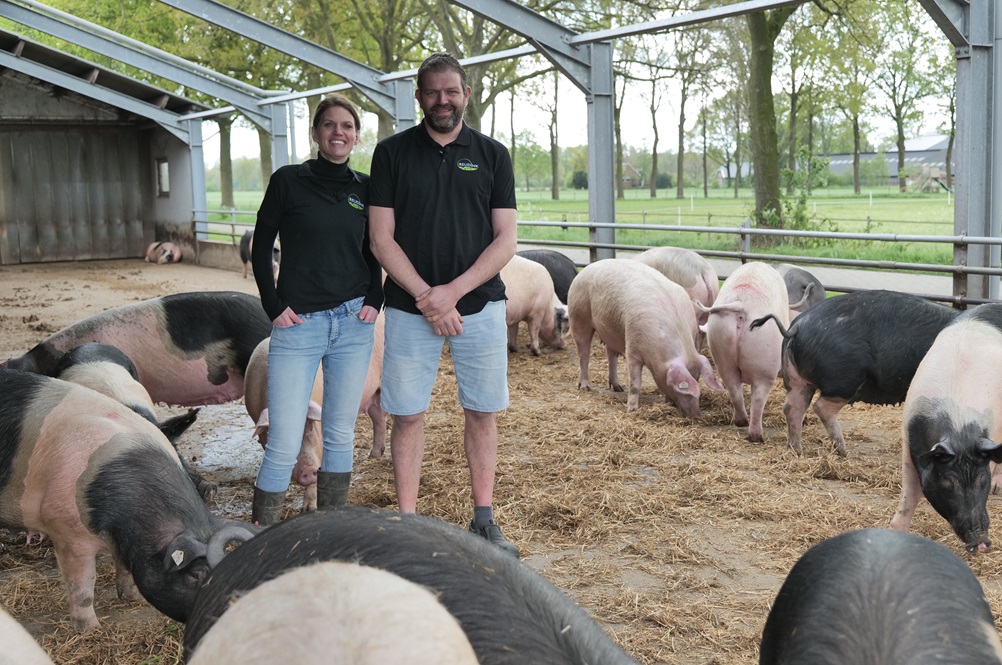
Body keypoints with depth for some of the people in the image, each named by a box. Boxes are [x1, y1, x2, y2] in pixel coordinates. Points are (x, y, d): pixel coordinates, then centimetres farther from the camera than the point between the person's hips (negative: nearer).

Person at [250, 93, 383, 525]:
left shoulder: (365, 190, 7)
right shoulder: (288, 181, -2)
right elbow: (260, 249, 2)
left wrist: (375, 300, 3)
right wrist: (274, 307, -5)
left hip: (353, 324, 3)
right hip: (298, 326, -3)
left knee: (340, 435, 10)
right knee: (284, 445, -7)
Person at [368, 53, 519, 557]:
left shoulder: (492, 155, 5)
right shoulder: (392, 152, 3)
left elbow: (505, 240, 0)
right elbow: (382, 239, -1)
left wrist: (452, 291, -11)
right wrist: (426, 295, -12)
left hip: (480, 304, 1)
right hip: (409, 306, -1)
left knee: (481, 413, 6)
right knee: (407, 414, 3)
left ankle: (483, 520, 17)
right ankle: (406, 520, 13)